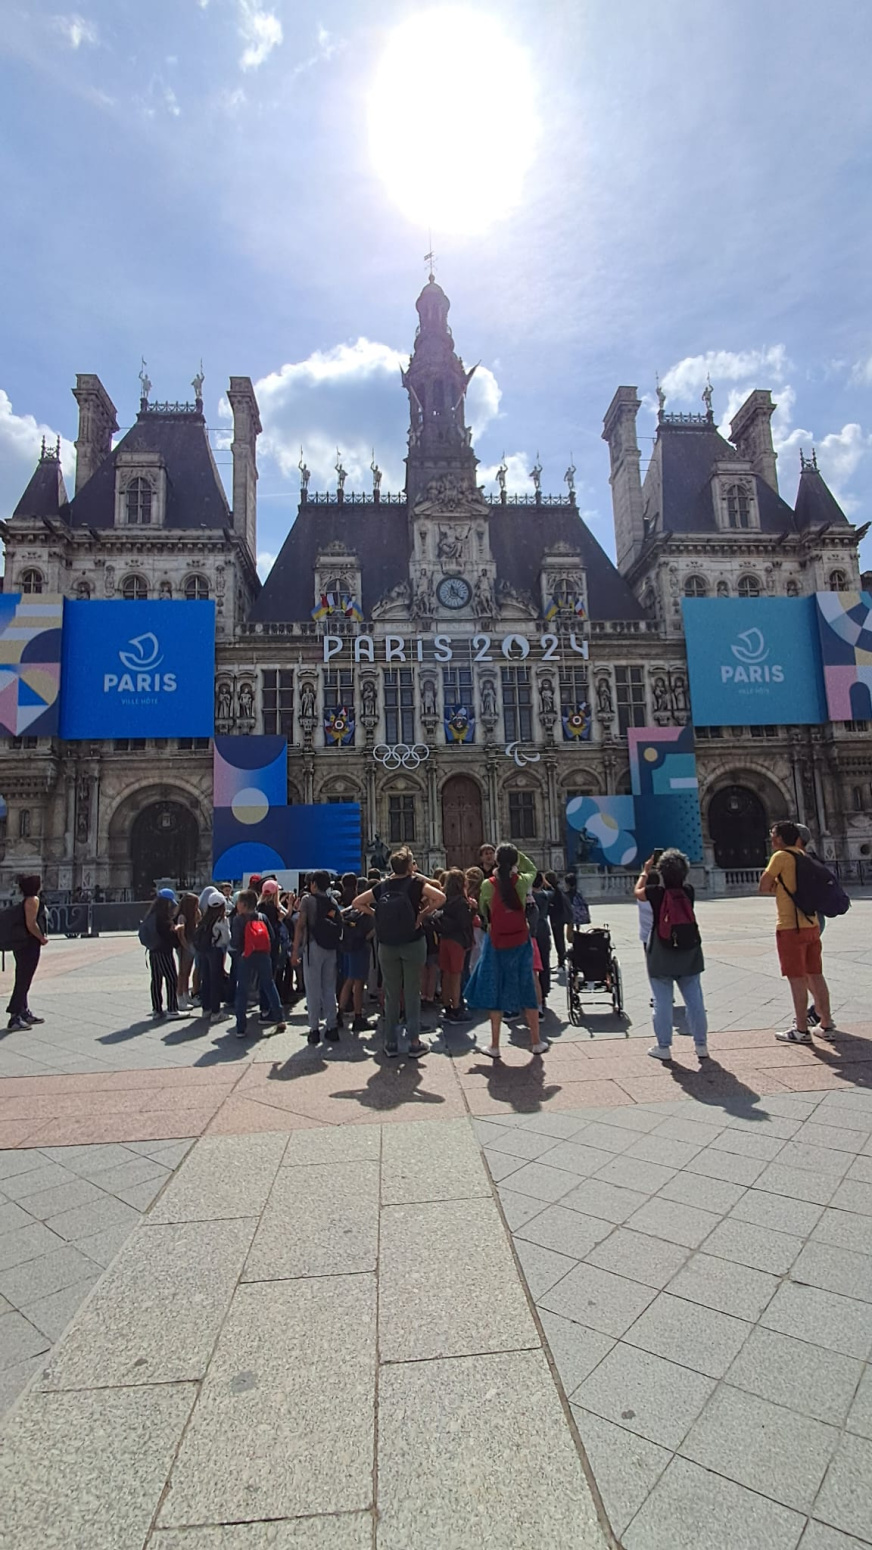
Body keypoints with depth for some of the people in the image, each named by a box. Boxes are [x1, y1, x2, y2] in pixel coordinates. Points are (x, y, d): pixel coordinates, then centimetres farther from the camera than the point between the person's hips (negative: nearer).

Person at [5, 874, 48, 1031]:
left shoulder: (26, 900, 15)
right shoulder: (33, 899, -13)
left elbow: (24, 923, 14)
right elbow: (31, 924, -20)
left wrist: (40, 936, 10)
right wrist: (42, 938, -8)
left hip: (21, 944, 10)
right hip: (29, 944, -10)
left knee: (23, 981, 17)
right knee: (23, 982, -5)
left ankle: (25, 1013, 28)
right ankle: (14, 1020, -2)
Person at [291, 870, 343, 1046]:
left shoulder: (308, 899, -3)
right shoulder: (333, 901, 11)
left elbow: (300, 926, -8)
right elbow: (340, 924, 5)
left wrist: (295, 950, -7)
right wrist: (336, 942, 8)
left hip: (313, 946, -4)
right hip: (331, 948, 5)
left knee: (313, 990, 2)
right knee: (330, 989, 10)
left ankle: (314, 1029, 4)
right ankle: (332, 1027, 11)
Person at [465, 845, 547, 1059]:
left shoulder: (488, 885, -11)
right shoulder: (522, 882, -9)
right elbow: (532, 870, 15)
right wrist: (517, 854, 9)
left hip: (497, 942, -1)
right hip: (521, 941, 1)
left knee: (496, 991, 8)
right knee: (526, 989, 13)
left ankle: (495, 1045, 13)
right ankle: (536, 1042, 23)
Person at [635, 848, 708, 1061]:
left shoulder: (656, 892, -13)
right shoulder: (688, 891, -5)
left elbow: (637, 892, 10)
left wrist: (645, 871, 19)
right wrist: (677, 869, 23)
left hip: (661, 958, -3)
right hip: (689, 956, 3)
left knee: (662, 1002, 4)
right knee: (694, 1000, 11)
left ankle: (663, 1047, 10)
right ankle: (701, 1045, 19)